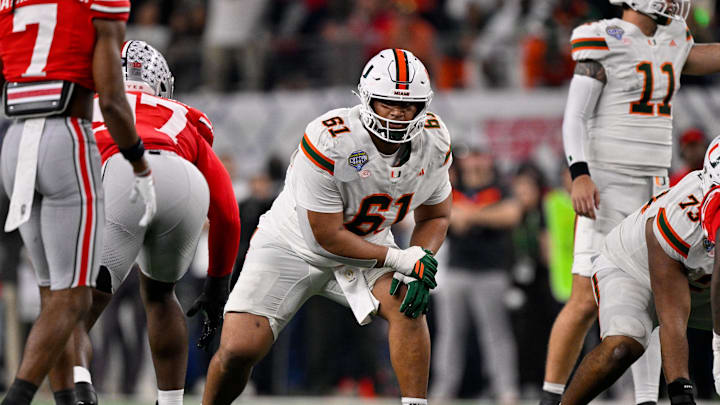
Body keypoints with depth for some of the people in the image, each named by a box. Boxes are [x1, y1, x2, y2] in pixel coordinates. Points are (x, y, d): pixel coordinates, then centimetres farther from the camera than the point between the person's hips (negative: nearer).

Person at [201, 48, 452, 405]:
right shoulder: (329, 141, -31)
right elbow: (328, 236, -24)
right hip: (294, 246, -4)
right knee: (238, 351, -16)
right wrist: (398, 259, -27)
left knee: (407, 304, -26)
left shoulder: (434, 143, -14)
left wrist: (421, 261, -19)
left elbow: (435, 217, 2)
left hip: (366, 248, 4)